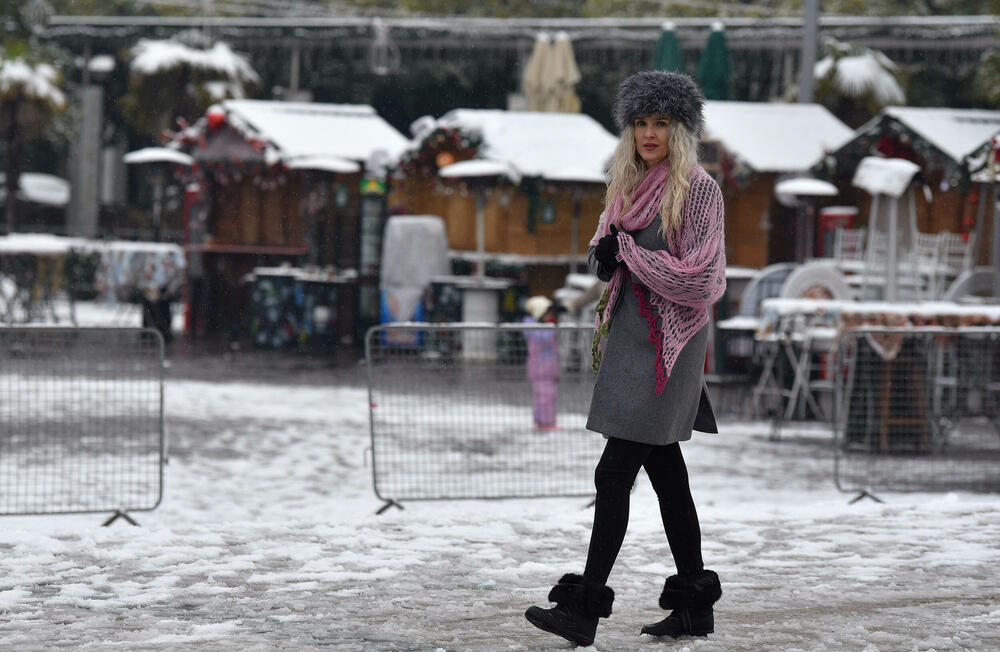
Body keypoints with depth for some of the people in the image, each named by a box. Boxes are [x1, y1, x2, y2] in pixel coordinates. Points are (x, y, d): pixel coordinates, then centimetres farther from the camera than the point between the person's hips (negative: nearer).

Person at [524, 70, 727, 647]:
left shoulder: (699, 188, -10)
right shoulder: (628, 185, 13)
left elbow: (698, 278, -15)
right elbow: (606, 249, 23)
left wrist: (630, 251, -12)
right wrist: (604, 254, 0)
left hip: (669, 341, -8)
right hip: (629, 333, 8)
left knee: (615, 473, -11)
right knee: (666, 471, 11)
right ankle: (695, 605, 18)